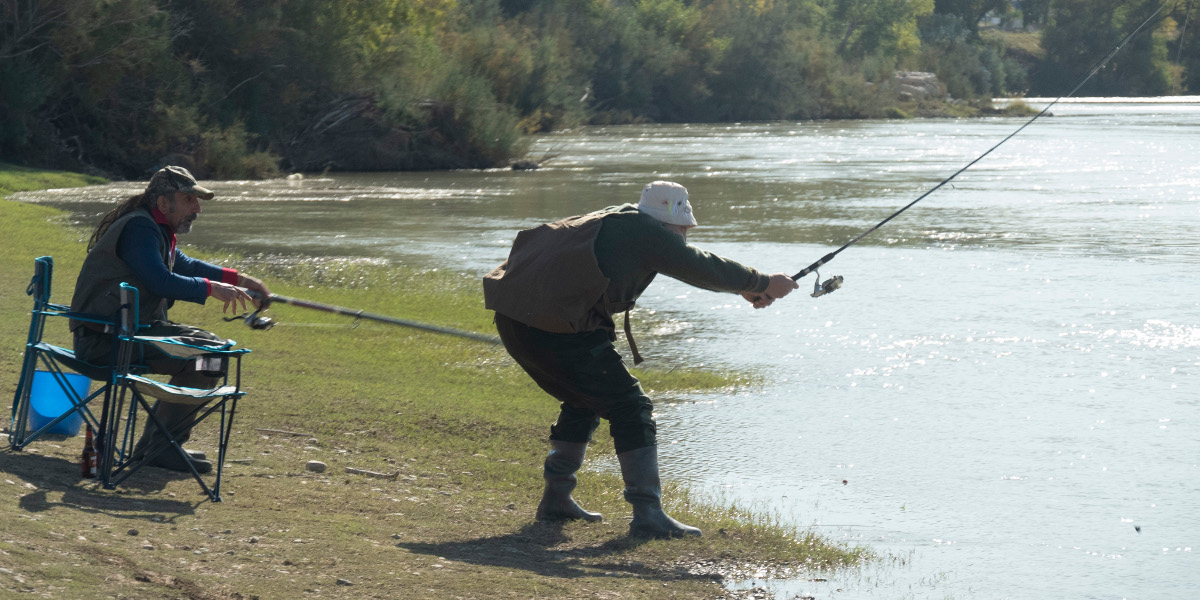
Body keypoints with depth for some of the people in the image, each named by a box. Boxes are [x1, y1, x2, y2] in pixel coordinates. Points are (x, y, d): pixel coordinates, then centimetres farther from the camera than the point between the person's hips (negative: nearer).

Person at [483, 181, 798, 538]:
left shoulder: (614, 222, 24)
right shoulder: (646, 233, -4)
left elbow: (691, 265, 33)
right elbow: (705, 269, 1)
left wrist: (744, 288, 36)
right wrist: (763, 284, 15)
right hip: (553, 327, -10)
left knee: (584, 402, 27)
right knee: (629, 407, -2)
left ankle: (556, 499, 29)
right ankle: (648, 515, -6)